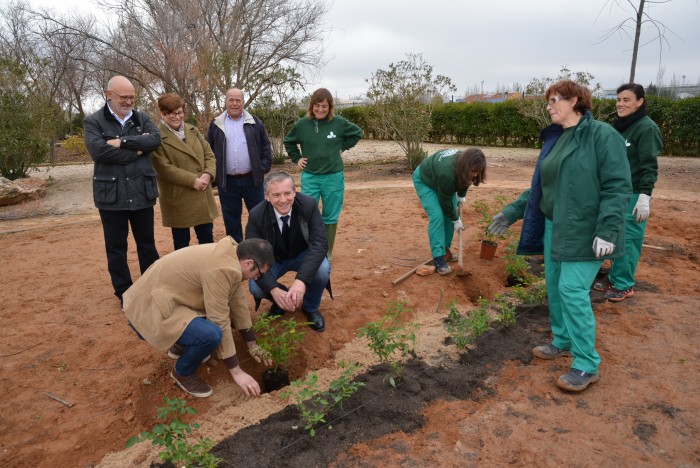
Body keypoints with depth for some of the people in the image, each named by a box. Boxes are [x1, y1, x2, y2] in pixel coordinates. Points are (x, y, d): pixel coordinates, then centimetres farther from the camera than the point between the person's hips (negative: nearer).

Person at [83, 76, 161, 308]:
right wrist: (137, 149, -12)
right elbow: (98, 150, -18)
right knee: (116, 247, 8)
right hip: (111, 194, -2)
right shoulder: (93, 122, -1)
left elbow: (156, 138, -11)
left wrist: (122, 142, -19)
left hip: (142, 192, 2)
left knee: (147, 243, 13)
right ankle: (124, 294, 22)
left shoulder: (142, 118, 8)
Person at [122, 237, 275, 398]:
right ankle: (182, 373, 1)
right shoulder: (221, 269, -27)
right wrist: (237, 372, -14)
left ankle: (181, 346, 22)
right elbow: (220, 322, -23)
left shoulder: (230, 255, 1)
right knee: (211, 334, -28)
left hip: (162, 295, 10)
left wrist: (253, 346, 15)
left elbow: (238, 302, 9)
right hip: (149, 308, -10)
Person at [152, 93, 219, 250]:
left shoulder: (192, 130, 11)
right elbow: (164, 168, -18)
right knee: (181, 242, 8)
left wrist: (208, 174, -11)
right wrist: (193, 180, -19)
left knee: (207, 238, 15)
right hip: (178, 199, -6)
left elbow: (209, 154, 9)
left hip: (202, 196, 6)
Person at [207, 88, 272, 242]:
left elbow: (265, 147, 5)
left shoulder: (255, 123, 5)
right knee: (231, 220, 10)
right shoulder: (216, 124, 6)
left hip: (252, 179, -1)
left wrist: (264, 168, -4)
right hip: (227, 182, 1)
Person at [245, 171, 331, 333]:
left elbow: (319, 243, -31)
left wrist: (301, 280, -46)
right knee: (256, 287, -26)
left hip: (303, 256, 0)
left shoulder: (308, 205, -26)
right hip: (273, 259, 1)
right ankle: (280, 301, 10)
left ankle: (311, 307, 1)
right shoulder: (256, 215, -25)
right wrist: (274, 289, -42)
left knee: (322, 269, -31)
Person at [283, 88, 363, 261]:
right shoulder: (302, 124, -3)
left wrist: (342, 148, 3)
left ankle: (328, 253, 22)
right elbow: (288, 142, 15)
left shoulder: (339, 123, -6)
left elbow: (357, 133, 11)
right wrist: (297, 158, 5)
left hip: (334, 177, 0)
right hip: (309, 177, 0)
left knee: (331, 217, 8)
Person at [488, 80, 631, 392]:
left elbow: (618, 187, -16)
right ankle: (563, 342, 33)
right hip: (553, 226, 8)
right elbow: (540, 185, 17)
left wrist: (607, 230, -23)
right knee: (555, 287, 14)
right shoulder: (554, 139, 12)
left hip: (584, 231, -8)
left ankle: (587, 365, 5)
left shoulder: (602, 135, -12)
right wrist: (513, 211, 13)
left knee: (573, 290, -8)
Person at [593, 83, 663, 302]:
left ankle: (624, 284, 9)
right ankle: (614, 278, 24)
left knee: (627, 240, -2)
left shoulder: (647, 128, -12)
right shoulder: (618, 126, 12)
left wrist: (644, 197, -21)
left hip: (633, 195, -7)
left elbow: (650, 166, -15)